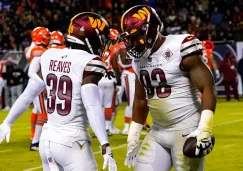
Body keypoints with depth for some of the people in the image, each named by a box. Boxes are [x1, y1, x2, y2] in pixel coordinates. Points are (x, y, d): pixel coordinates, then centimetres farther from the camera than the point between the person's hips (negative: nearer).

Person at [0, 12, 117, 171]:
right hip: (71, 141, -7)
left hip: (47, 139, 7)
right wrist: (105, 146, -28)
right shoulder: (89, 63, -12)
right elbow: (93, 107, -23)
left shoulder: (50, 57, 7)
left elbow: (28, 94, 16)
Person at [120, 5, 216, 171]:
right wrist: (133, 139, 21)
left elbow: (208, 88, -17)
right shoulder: (140, 59, 9)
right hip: (157, 133, 7)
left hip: (187, 131, -7)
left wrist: (204, 129, -25)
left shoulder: (180, 49, -14)